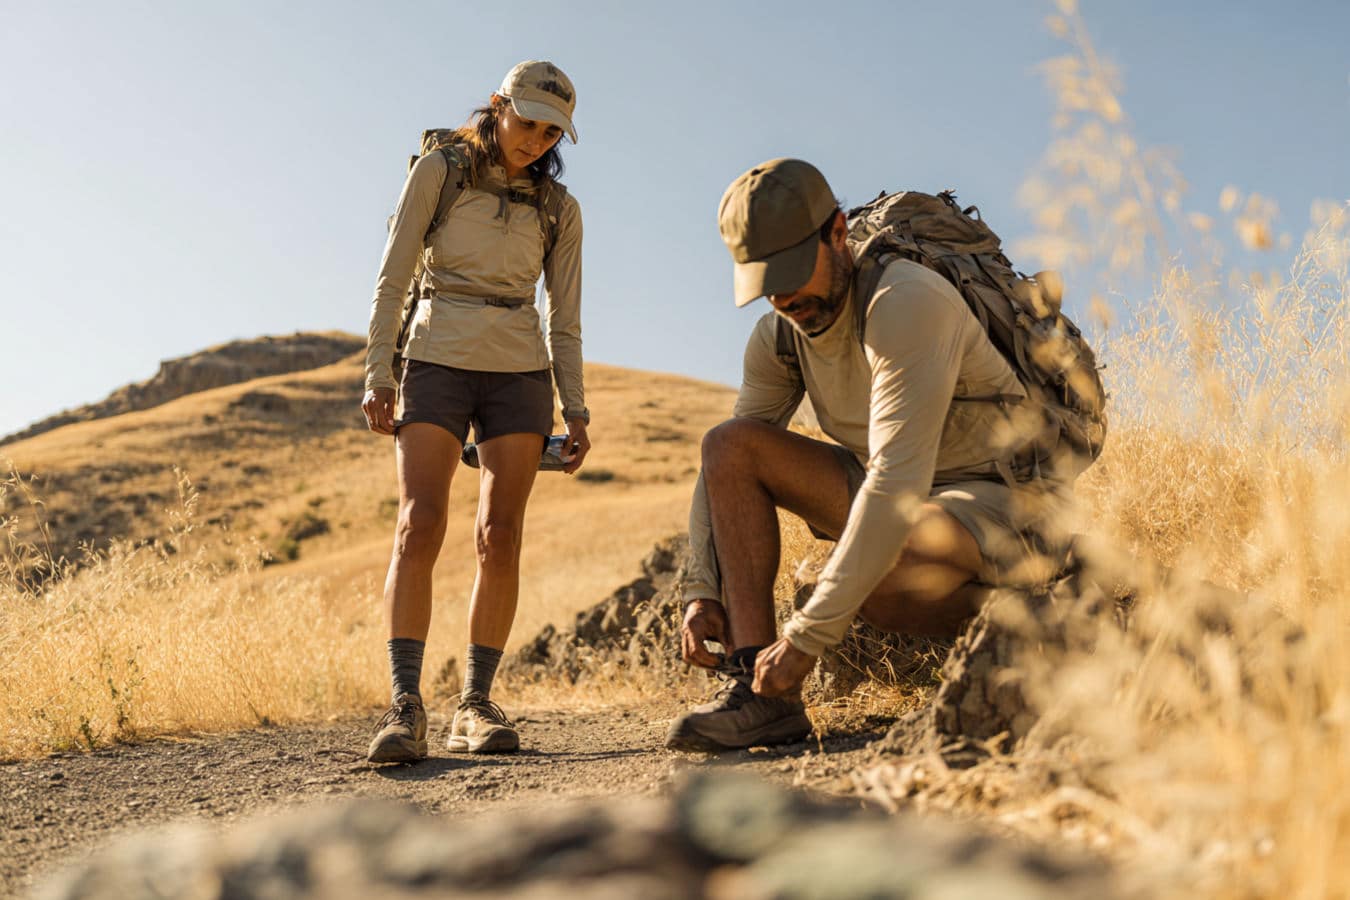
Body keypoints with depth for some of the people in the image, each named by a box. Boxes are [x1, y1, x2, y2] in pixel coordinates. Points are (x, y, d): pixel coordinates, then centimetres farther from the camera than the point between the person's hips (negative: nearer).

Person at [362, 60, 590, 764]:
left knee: (500, 538, -5)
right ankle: (406, 705, -20)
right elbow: (392, 278, 1)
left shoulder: (558, 210, 11)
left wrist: (576, 413, 3)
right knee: (419, 524, -17)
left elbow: (565, 323, 12)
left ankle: (476, 705, 1)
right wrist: (377, 376, -7)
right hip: (437, 363, -2)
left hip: (519, 374, 2)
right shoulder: (440, 171, 4)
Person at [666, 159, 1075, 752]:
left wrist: (806, 636, -33)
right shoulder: (780, 333, 0)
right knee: (729, 443, -7)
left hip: (1009, 500, -8)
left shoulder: (905, 303, -26)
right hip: (901, 501, 8)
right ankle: (757, 689, -14)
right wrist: (701, 591, -11)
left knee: (858, 580, -37)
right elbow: (726, 469, 4)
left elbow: (898, 480, -33)